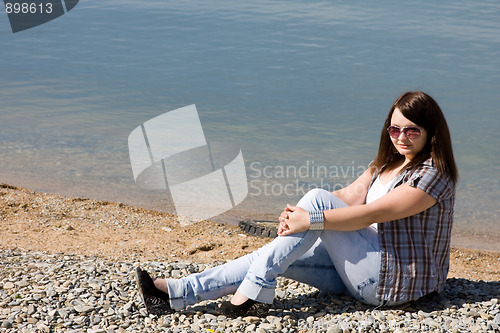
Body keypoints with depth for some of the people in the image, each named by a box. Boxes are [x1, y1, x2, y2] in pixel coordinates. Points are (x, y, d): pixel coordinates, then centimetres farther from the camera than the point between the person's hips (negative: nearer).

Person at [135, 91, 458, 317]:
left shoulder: (433, 175, -13)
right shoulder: (388, 163, 14)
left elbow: (370, 214, -22)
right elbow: (350, 196, 3)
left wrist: (312, 219, -25)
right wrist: (298, 214, -14)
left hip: (398, 279, -8)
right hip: (372, 267, 8)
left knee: (317, 198, -21)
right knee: (278, 256, -10)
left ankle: (254, 290, -21)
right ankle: (176, 293, -12)